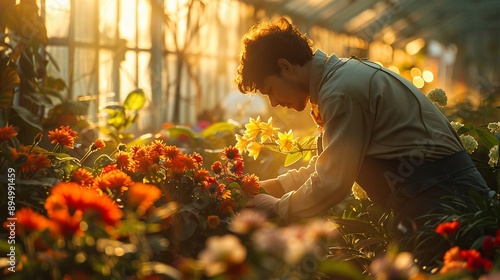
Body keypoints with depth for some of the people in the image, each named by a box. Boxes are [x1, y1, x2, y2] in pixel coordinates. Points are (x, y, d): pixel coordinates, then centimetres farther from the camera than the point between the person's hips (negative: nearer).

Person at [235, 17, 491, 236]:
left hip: (438, 191, -10)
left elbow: (332, 184, -17)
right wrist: (270, 186, 16)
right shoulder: (344, 73, 15)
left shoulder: (341, 92, -17)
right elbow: (326, 165, 23)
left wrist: (278, 207, -2)